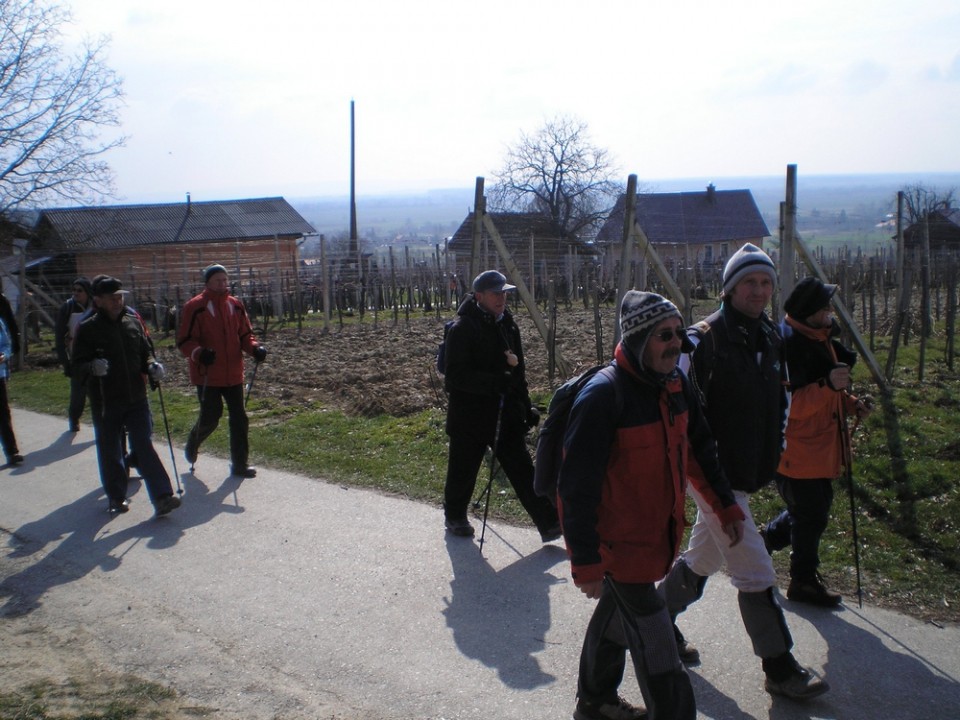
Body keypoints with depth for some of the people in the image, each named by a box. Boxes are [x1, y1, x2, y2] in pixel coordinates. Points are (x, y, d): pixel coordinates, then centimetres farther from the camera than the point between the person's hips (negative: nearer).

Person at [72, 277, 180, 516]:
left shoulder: (133, 323, 8)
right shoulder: (87, 329, -4)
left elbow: (145, 351, 18)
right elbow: (78, 363, -6)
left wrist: (152, 366, -3)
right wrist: (92, 367, -28)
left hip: (136, 398, 2)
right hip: (105, 402, -2)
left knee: (144, 446, -3)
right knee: (110, 451, 9)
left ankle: (162, 496, -7)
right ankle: (116, 498, 25)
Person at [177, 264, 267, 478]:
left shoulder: (235, 305, 5)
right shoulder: (195, 307, -10)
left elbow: (245, 334, 12)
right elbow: (184, 341, -10)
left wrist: (254, 348, -8)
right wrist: (199, 353, -29)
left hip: (233, 374, 5)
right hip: (207, 374, -5)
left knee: (239, 419, 5)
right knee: (210, 417, 1)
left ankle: (240, 464, 15)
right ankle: (192, 444, 34)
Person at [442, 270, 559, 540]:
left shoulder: (507, 325, 9)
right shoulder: (462, 329, -15)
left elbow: (518, 370, 17)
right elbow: (456, 375, -21)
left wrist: (526, 406, 13)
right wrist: (494, 381, -31)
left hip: (506, 414, 6)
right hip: (470, 417, -5)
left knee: (522, 470, 5)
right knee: (463, 471, 11)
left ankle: (549, 523, 6)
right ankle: (454, 517, 34)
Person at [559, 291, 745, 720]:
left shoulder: (676, 383, -1)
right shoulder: (603, 396, -26)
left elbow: (701, 449, 15)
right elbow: (577, 487, -24)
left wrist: (727, 507, 14)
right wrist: (586, 563, -23)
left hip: (658, 532, 8)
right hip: (618, 540, -8)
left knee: (617, 615, 26)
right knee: (657, 654, -3)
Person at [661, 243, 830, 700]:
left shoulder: (771, 338, 9)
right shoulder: (704, 340, -16)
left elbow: (780, 398, 21)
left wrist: (774, 450, 17)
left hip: (749, 474, 8)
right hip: (713, 475, -8)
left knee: (702, 558, 21)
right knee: (755, 573, -4)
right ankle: (780, 670, 9)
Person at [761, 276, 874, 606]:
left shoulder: (821, 337, 9)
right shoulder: (789, 344, -23)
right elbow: (789, 403, -28)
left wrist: (850, 404, 8)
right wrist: (828, 386, -37)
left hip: (819, 447, 10)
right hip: (797, 451, -10)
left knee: (814, 509, 21)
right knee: (810, 514, 3)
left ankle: (764, 540, 38)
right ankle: (804, 581, 21)